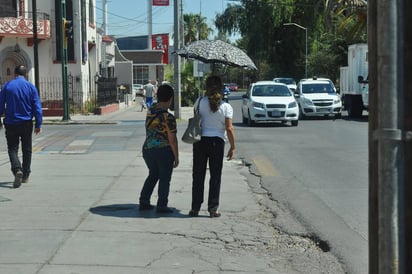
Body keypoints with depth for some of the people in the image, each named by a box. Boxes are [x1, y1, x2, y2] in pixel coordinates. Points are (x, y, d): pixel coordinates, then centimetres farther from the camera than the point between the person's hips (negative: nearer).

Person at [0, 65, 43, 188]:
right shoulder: (31, 87, -2)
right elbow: (37, 107, -5)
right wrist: (38, 124, 0)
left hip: (11, 123, -1)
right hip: (26, 123, 1)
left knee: (12, 149, 3)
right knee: (27, 149, 13)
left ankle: (17, 170, -22)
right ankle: (25, 176, 18)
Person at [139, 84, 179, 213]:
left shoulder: (150, 110, 0)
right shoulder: (168, 117, -19)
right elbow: (172, 140, -15)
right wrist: (176, 157, -6)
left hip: (147, 148, 6)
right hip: (164, 150, -6)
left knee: (153, 175, 23)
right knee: (164, 178, 8)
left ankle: (143, 201, 21)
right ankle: (161, 206, 10)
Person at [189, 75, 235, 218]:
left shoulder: (200, 102, -3)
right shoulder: (226, 106, -5)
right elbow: (229, 128, -7)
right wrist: (232, 147, -1)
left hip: (200, 140, 1)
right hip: (217, 142, -1)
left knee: (198, 175, 9)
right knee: (215, 176, 7)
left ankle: (195, 208, 10)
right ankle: (213, 209, 6)